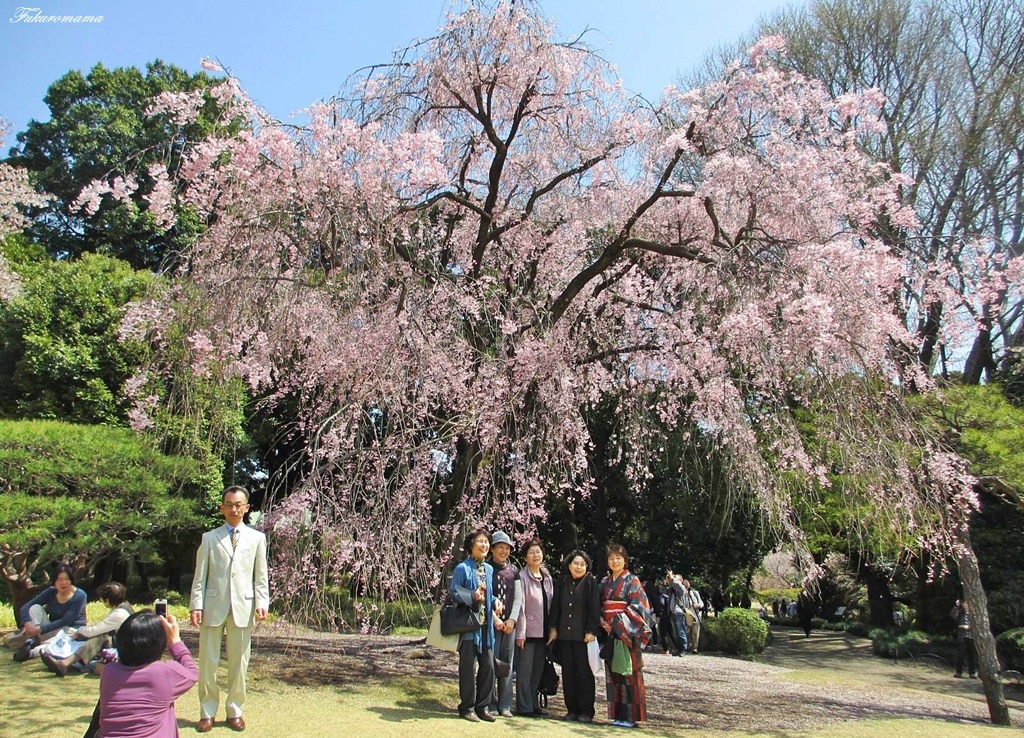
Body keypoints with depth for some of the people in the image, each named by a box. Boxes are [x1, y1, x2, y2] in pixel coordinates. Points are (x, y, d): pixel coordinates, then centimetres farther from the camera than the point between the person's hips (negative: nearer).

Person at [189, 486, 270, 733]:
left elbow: (261, 576, 6)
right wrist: (196, 605, -4)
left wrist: (262, 603, -4)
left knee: (239, 662, 6)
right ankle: (207, 712, 19)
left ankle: (235, 711, 20)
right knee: (208, 661, 5)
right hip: (213, 606, 0)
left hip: (243, 607, 0)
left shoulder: (257, 538, 8)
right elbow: (200, 575, 4)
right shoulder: (209, 537, 7)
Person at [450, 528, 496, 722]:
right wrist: (472, 596, -24)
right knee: (468, 667, 1)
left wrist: (495, 602, 0)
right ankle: (467, 708, 15)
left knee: (488, 666, 7)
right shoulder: (463, 568, -7)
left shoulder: (489, 569, 11)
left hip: (486, 625, 6)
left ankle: (482, 707, 20)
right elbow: (454, 593, -9)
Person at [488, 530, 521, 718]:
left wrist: (512, 619, -4)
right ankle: (491, 704, 8)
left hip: (509, 623, 4)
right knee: (490, 663, -3)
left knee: (507, 664, 7)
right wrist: (495, 619, -12)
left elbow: (518, 597, 8)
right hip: (491, 623, -4)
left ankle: (505, 705, 15)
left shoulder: (514, 570, 10)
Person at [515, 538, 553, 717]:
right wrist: (520, 633, -14)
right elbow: (520, 606, -12)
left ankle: (533, 704, 23)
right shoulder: (522, 577, -10)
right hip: (528, 631, -6)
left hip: (543, 632, 6)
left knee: (538, 671, 12)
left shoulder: (548, 578, 10)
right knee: (525, 671, 1)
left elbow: (550, 605, 15)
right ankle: (524, 707, 10)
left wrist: (551, 629, 11)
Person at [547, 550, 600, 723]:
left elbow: (595, 608, -6)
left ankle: (586, 711, 9)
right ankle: (572, 709, 16)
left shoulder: (590, 582, -2)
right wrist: (553, 628, 6)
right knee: (568, 672, 7)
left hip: (583, 635, -4)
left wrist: (591, 631, -12)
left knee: (584, 672, 1)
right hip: (564, 634, 4)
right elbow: (555, 605, 11)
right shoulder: (562, 581, 8)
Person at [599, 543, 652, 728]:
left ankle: (630, 715, 3)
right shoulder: (604, 582, 13)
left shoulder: (632, 581, -3)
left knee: (628, 672, -4)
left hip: (626, 633, -5)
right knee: (612, 673, 7)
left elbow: (637, 607, -11)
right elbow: (599, 606, 16)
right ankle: (617, 714, 15)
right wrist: (602, 620, -2)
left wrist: (618, 622, -16)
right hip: (609, 632, 5)